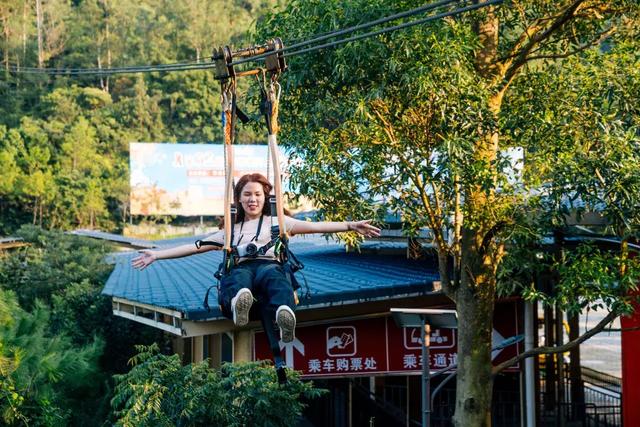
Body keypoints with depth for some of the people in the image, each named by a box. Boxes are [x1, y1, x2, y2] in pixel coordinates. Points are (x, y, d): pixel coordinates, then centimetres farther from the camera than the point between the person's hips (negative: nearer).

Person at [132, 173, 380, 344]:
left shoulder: (277, 222, 28)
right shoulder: (231, 230, 34)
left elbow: (315, 226, 15)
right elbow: (196, 247, 31)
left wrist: (350, 226, 2)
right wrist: (156, 255, 24)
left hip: (269, 265, -1)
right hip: (241, 268, 1)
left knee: (273, 276, -42)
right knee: (238, 278, -40)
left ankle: (284, 313, -75)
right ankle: (239, 302, -76)